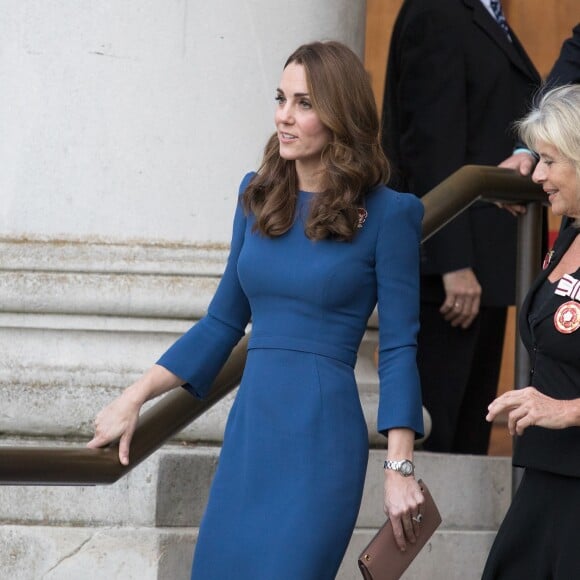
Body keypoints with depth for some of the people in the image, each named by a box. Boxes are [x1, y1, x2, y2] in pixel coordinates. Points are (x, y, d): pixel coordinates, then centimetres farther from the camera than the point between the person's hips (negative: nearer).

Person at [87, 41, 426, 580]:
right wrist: (134, 398, 14)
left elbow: (399, 347, -5)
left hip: (322, 440, -5)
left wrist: (399, 469, -10)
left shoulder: (384, 214, -5)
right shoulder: (258, 196, 11)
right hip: (249, 430, 5)